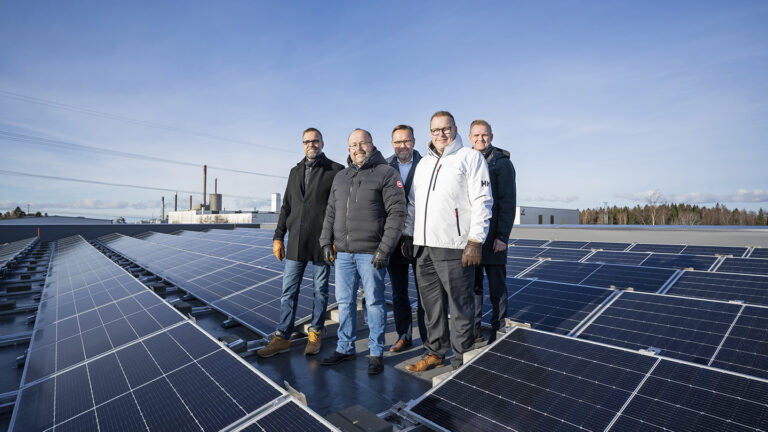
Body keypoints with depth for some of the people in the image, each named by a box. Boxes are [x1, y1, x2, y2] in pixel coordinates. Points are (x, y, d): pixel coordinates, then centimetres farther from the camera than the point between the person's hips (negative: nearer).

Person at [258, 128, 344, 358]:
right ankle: (282, 337, 19)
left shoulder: (336, 171, -2)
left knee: (320, 290, 9)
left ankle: (316, 333, 25)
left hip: (321, 243, -4)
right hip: (296, 244, 5)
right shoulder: (295, 171, 15)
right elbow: (286, 207, 17)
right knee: (289, 291, 8)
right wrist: (278, 237, 12)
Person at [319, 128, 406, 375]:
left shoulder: (387, 174, -3)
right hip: (342, 253, 6)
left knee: (374, 302, 4)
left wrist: (384, 249, -16)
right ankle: (345, 348, 29)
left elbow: (397, 213, -10)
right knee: (344, 302, 13)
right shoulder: (340, 177, 17)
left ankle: (376, 353, 20)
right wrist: (326, 242, 10)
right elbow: (331, 213, 20)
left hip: (371, 253, -5)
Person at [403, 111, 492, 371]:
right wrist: (407, 235, 15)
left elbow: (482, 202, -6)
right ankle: (435, 352, 29)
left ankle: (462, 361, 17)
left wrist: (475, 242, -14)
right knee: (432, 305, 14)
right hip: (423, 247, 6)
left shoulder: (471, 158, 2)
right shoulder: (424, 163, 20)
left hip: (454, 248, -6)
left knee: (461, 306, 2)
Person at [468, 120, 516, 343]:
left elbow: (508, 202, -7)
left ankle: (497, 329, 19)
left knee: (497, 286, 6)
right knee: (473, 284, 12)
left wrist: (502, 236, -14)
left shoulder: (502, 163, -2)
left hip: (492, 237, -4)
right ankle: (474, 328, 24)